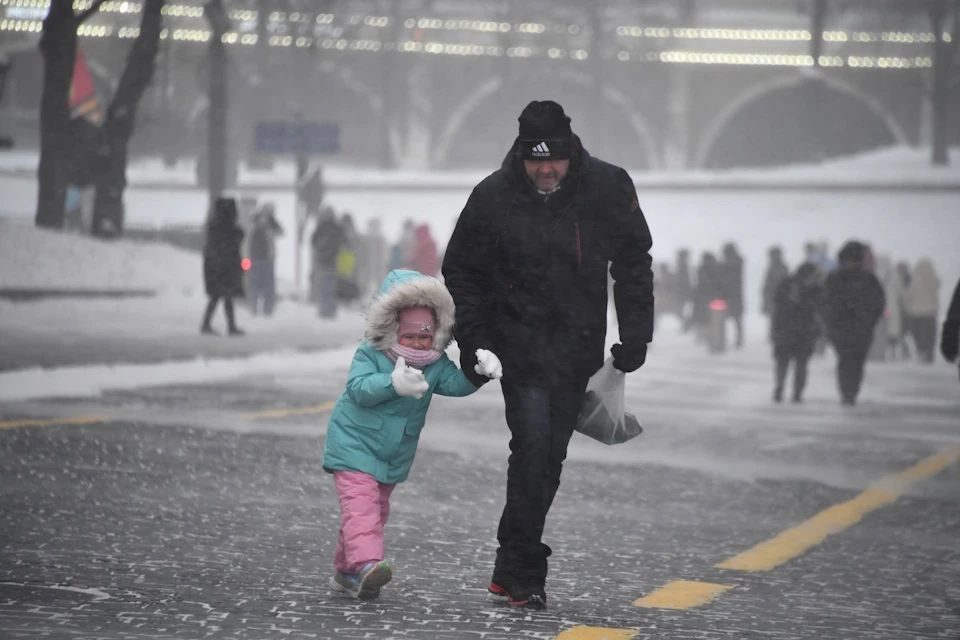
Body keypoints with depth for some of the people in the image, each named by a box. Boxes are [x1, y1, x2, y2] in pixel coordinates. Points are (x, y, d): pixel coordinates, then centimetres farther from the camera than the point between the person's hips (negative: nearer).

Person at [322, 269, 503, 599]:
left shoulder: (435, 364, -2)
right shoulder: (370, 354, -16)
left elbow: (456, 383, -15)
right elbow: (359, 388, -30)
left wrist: (481, 369, -35)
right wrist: (394, 383, -47)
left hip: (396, 456, 6)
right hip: (354, 444, -6)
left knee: (377, 509, 14)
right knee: (360, 502, -20)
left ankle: (346, 571, 28)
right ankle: (366, 563, -37)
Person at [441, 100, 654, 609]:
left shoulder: (608, 188, -4)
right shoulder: (493, 197, -8)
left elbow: (633, 262, 8)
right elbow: (462, 272, 4)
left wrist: (635, 333, 2)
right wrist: (472, 342, -3)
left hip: (579, 349, 3)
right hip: (522, 349, -3)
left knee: (549, 457, 8)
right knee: (532, 448, -14)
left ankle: (512, 570, 20)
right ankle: (523, 576, -8)